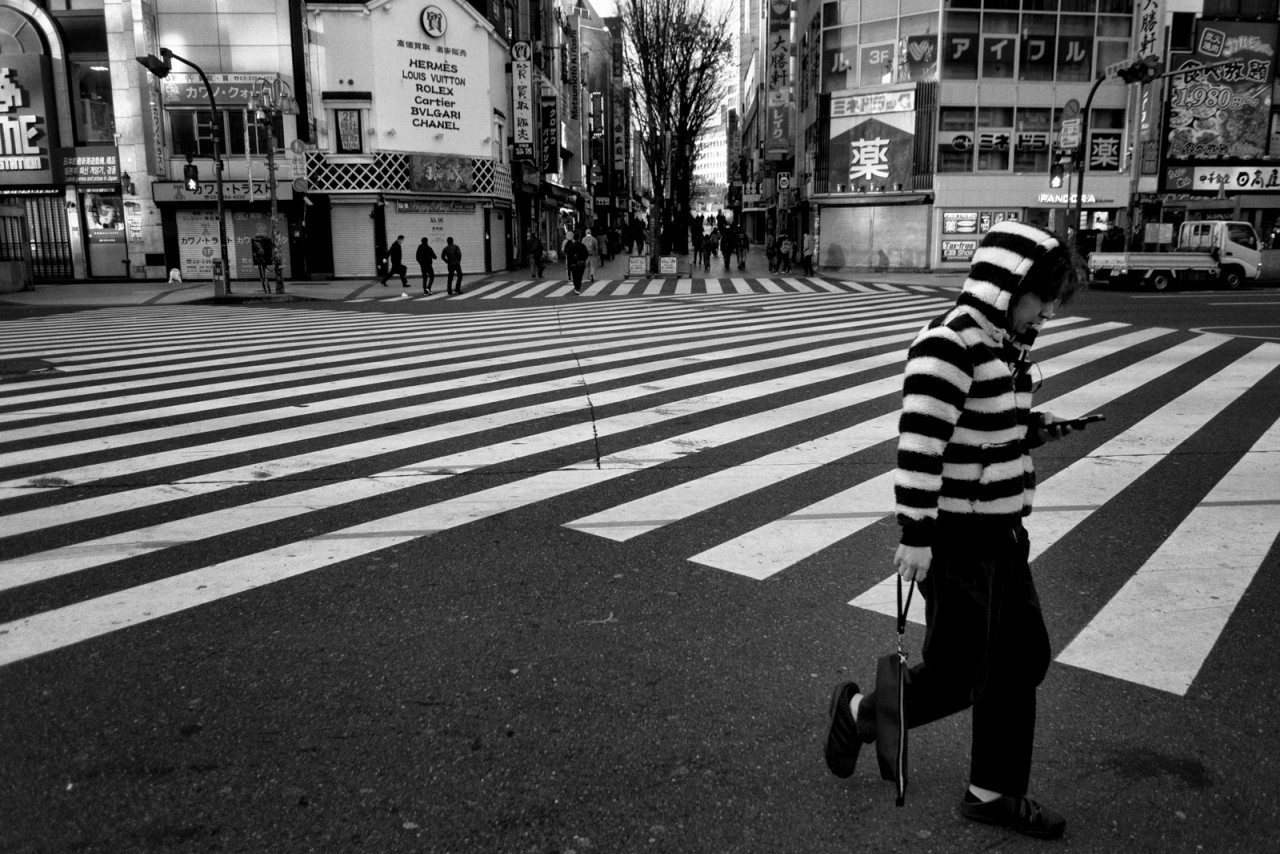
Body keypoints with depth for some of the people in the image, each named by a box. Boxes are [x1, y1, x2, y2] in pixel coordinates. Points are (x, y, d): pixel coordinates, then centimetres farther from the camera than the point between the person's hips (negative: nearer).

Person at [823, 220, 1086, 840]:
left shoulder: (1002, 343, 8)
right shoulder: (948, 346, -21)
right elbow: (919, 446, -25)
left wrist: (1032, 433, 4)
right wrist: (915, 535, -24)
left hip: (1001, 533, 10)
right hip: (959, 540, -10)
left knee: (1021, 658, 16)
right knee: (954, 674, 3)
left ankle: (994, 794, 33)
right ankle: (858, 713, 31)